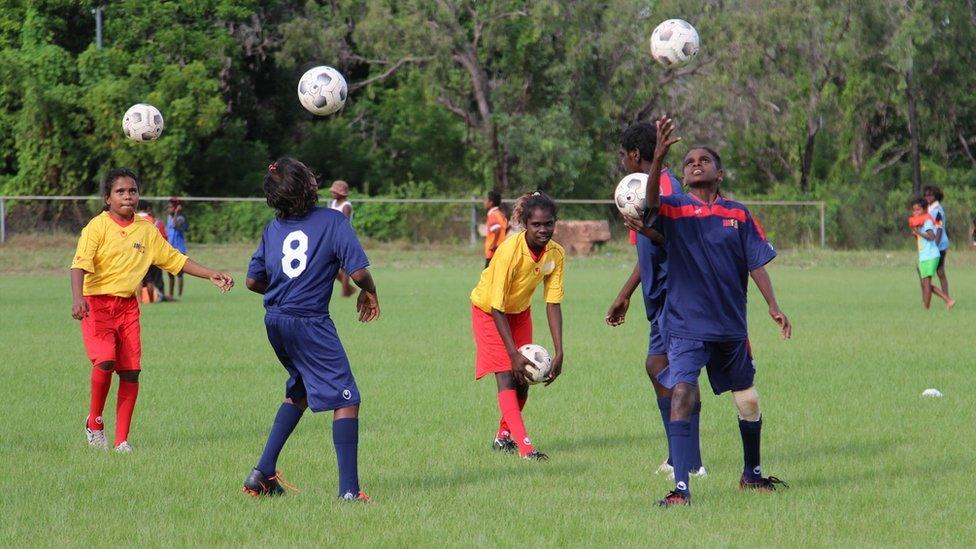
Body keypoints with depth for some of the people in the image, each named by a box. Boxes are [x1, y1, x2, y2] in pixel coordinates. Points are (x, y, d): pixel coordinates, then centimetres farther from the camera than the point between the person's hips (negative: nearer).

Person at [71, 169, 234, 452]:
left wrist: (211, 275, 10)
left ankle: (122, 439, 8)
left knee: (131, 372, -2)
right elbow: (80, 264, -17)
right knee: (105, 361, -22)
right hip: (96, 304, -5)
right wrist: (77, 298, -33)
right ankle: (94, 421, 2)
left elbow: (174, 259, 16)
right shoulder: (98, 226, -7)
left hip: (128, 306, 5)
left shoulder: (146, 229, 9)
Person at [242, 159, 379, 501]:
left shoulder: (273, 228, 6)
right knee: (346, 399, -3)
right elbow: (358, 272, -15)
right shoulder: (332, 221, -11)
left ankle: (263, 473, 21)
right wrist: (369, 293, 6)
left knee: (299, 391, 26)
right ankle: (348, 489, -14)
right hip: (311, 325, -7)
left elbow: (253, 281, 10)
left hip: (275, 322, 7)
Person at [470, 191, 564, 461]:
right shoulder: (510, 250, -35)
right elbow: (497, 307, -31)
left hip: (520, 312, 6)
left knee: (523, 380, 7)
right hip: (488, 312, -6)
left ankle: (504, 435, 30)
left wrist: (558, 353, -23)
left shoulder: (556, 254, -19)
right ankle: (524, 447, -26)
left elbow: (553, 304, -16)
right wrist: (513, 353, -33)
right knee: (506, 378, -17)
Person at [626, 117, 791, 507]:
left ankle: (752, 474, 39)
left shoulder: (738, 214, 5)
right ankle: (681, 488, -22)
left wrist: (773, 306, -4)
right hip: (686, 326, -4)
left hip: (731, 326, 4)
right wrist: (659, 157, -42)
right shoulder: (674, 210, -3)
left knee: (748, 401, 16)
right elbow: (651, 201, -26)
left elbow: (756, 263, 7)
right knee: (681, 395, -20)